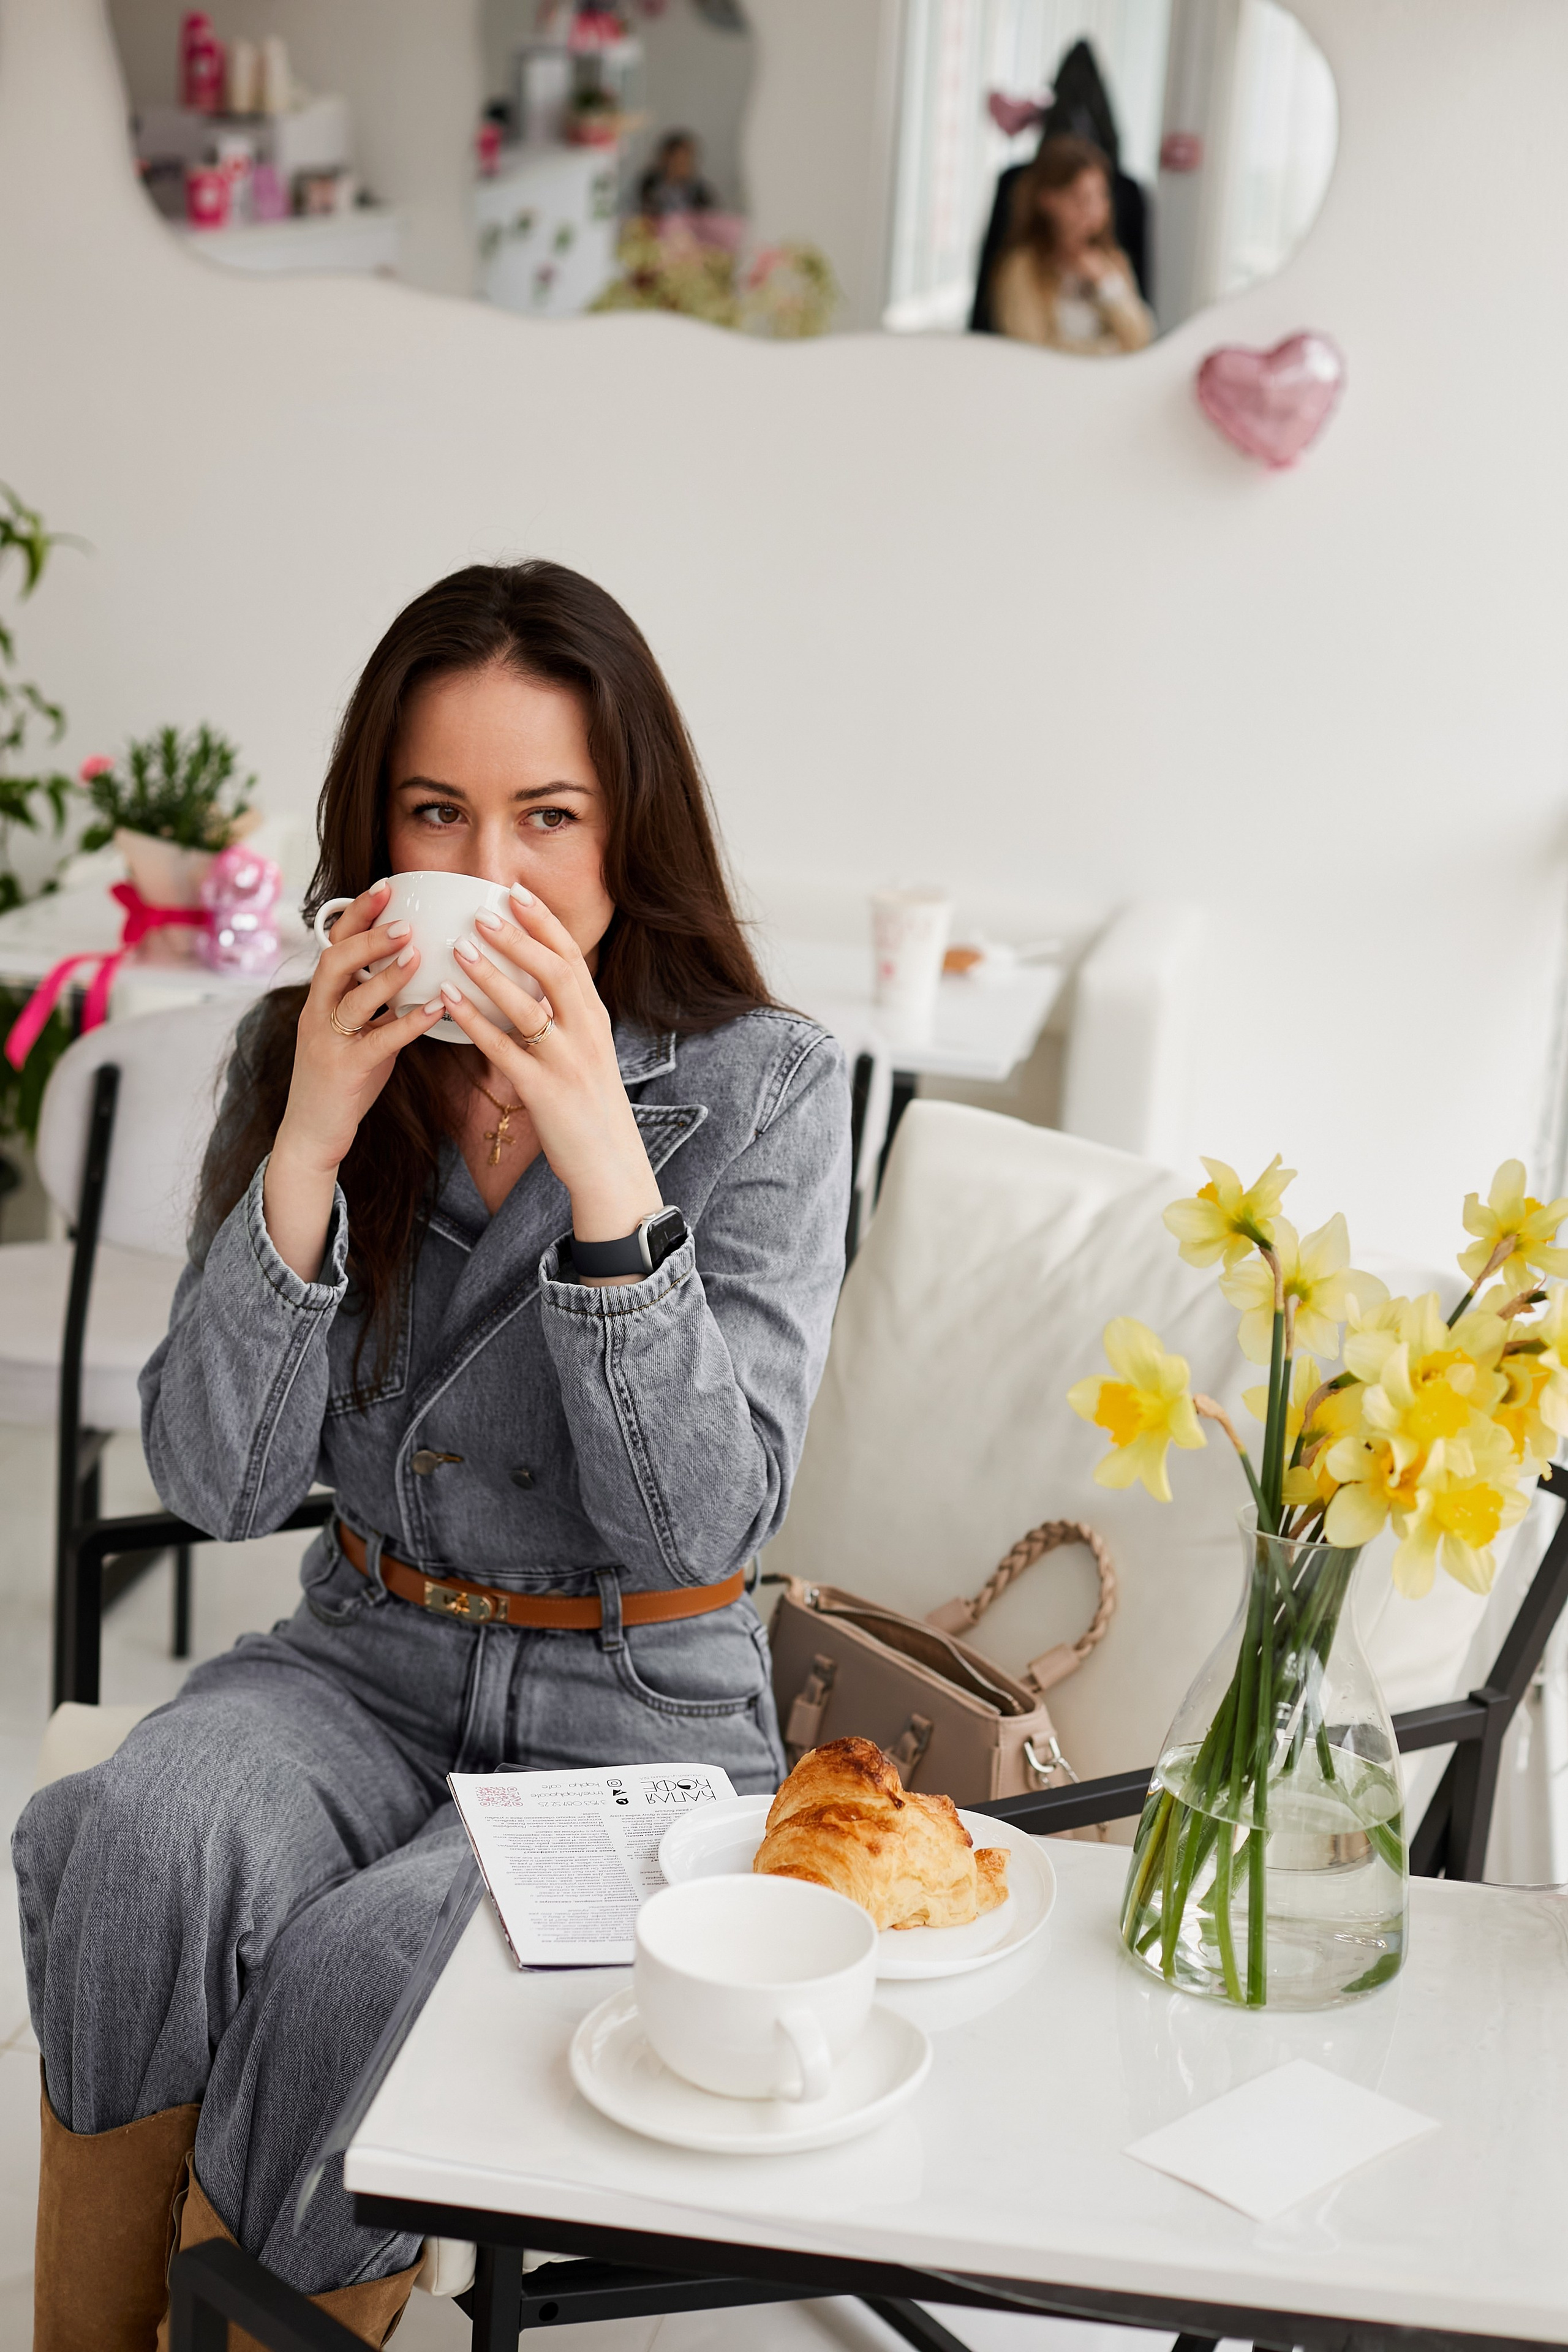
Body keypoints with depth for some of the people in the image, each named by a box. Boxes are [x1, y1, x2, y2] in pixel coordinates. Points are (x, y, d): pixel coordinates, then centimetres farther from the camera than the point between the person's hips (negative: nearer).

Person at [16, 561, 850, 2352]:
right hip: (364, 1662, 3)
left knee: (360, 1974, -29)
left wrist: (601, 1158, -28)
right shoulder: (298, 1054, -1)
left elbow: (705, 1522, -18)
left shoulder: (761, 1089, -10)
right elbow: (220, 1489, -7)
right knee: (144, 1839, -28)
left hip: (639, 1712, -3)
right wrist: (309, 1144, -19)